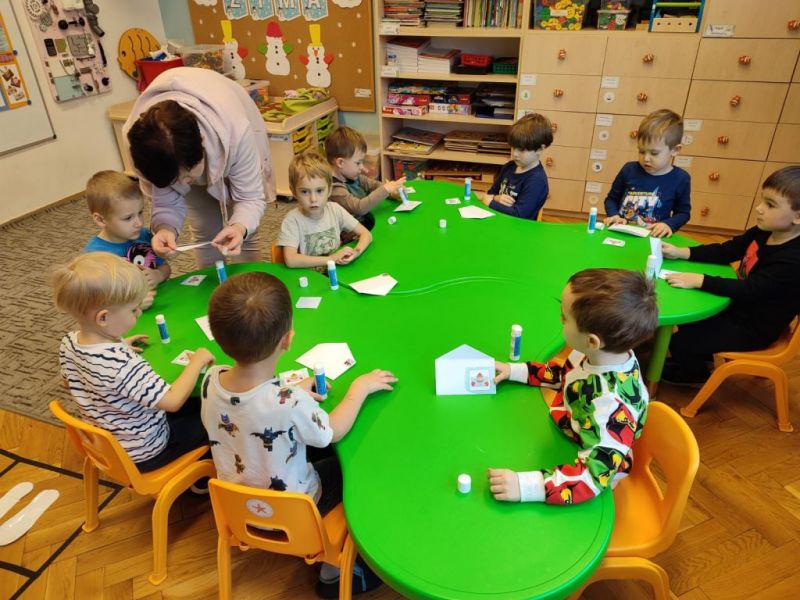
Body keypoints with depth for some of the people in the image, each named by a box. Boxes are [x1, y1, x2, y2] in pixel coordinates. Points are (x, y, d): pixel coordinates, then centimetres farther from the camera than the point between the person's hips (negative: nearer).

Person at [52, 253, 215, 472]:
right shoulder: (122, 364, -40)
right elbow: (173, 401, -36)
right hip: (144, 452, -8)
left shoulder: (69, 344, -13)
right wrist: (197, 361, -23)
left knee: (193, 405, 24)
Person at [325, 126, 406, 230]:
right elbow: (359, 208, -28)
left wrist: (392, 192, 2)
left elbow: (372, 184, 21)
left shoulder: (353, 175, 8)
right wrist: (385, 190, -22)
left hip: (369, 221, 9)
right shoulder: (333, 187, -21)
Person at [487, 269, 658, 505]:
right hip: (569, 445, 7)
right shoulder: (601, 353, -17)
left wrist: (527, 486, -46)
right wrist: (515, 371, 1)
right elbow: (563, 374, 4)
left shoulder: (612, 404, -40)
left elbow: (594, 476, -38)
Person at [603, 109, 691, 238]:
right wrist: (614, 215, -3)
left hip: (652, 238, 0)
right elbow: (612, 198, 15)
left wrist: (668, 225, -9)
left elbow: (683, 212, 9)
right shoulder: (629, 169, 3)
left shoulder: (680, 179, -1)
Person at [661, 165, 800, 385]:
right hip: (740, 308, 9)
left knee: (680, 342, -13)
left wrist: (698, 280, -40)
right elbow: (725, 251, 0)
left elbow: (749, 290, -37)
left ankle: (694, 374, 21)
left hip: (754, 328, -9)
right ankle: (699, 357, 40)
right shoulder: (763, 232, -5)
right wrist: (681, 252, -12)